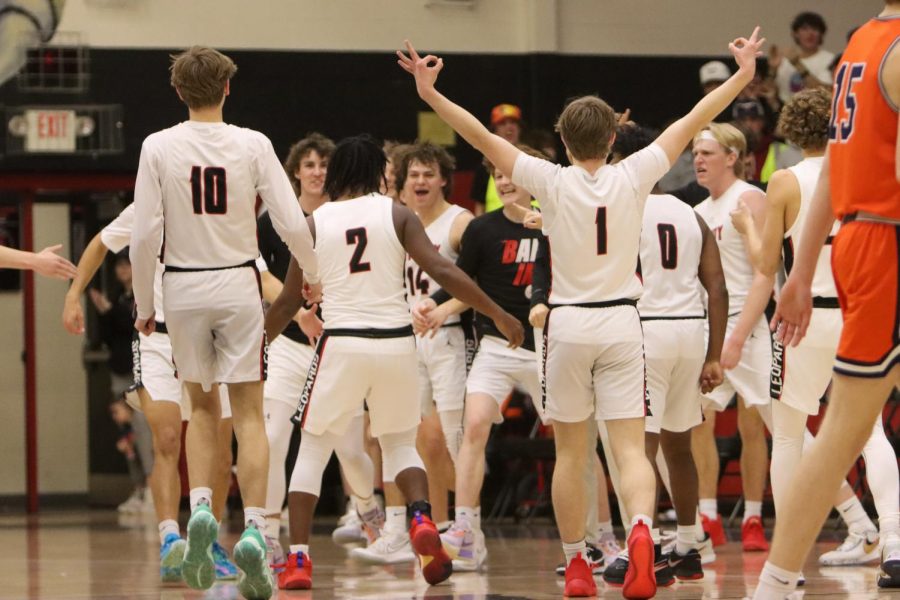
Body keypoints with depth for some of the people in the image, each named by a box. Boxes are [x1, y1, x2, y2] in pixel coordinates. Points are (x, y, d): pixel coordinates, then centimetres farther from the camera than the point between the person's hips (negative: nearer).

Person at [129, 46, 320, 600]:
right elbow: (293, 224, -7)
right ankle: (254, 529, -11)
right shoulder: (253, 145, -5)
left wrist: (144, 304, 4)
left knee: (203, 407, 18)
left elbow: (145, 234, -7)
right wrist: (312, 276, 11)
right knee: (249, 414, 3)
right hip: (239, 284, -1)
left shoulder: (159, 147, -5)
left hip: (184, 285, 1)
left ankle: (200, 506, -3)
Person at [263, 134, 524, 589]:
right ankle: (422, 518, -9)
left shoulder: (315, 223, 4)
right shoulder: (395, 214, 2)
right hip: (395, 342, 1)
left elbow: (289, 301, 8)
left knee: (313, 450, 12)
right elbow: (442, 272, -7)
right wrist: (498, 314, 0)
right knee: (400, 444, 20)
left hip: (341, 343, -1)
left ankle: (298, 560, 3)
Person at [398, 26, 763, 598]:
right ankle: (641, 532, -31)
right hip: (622, 322, 1)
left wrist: (431, 93, -2)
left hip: (568, 324, -1)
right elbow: (691, 124, 5)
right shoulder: (633, 177, -3)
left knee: (571, 453, 10)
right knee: (631, 447, -4)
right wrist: (743, 74, 13)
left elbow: (483, 137, -7)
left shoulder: (553, 182, -6)